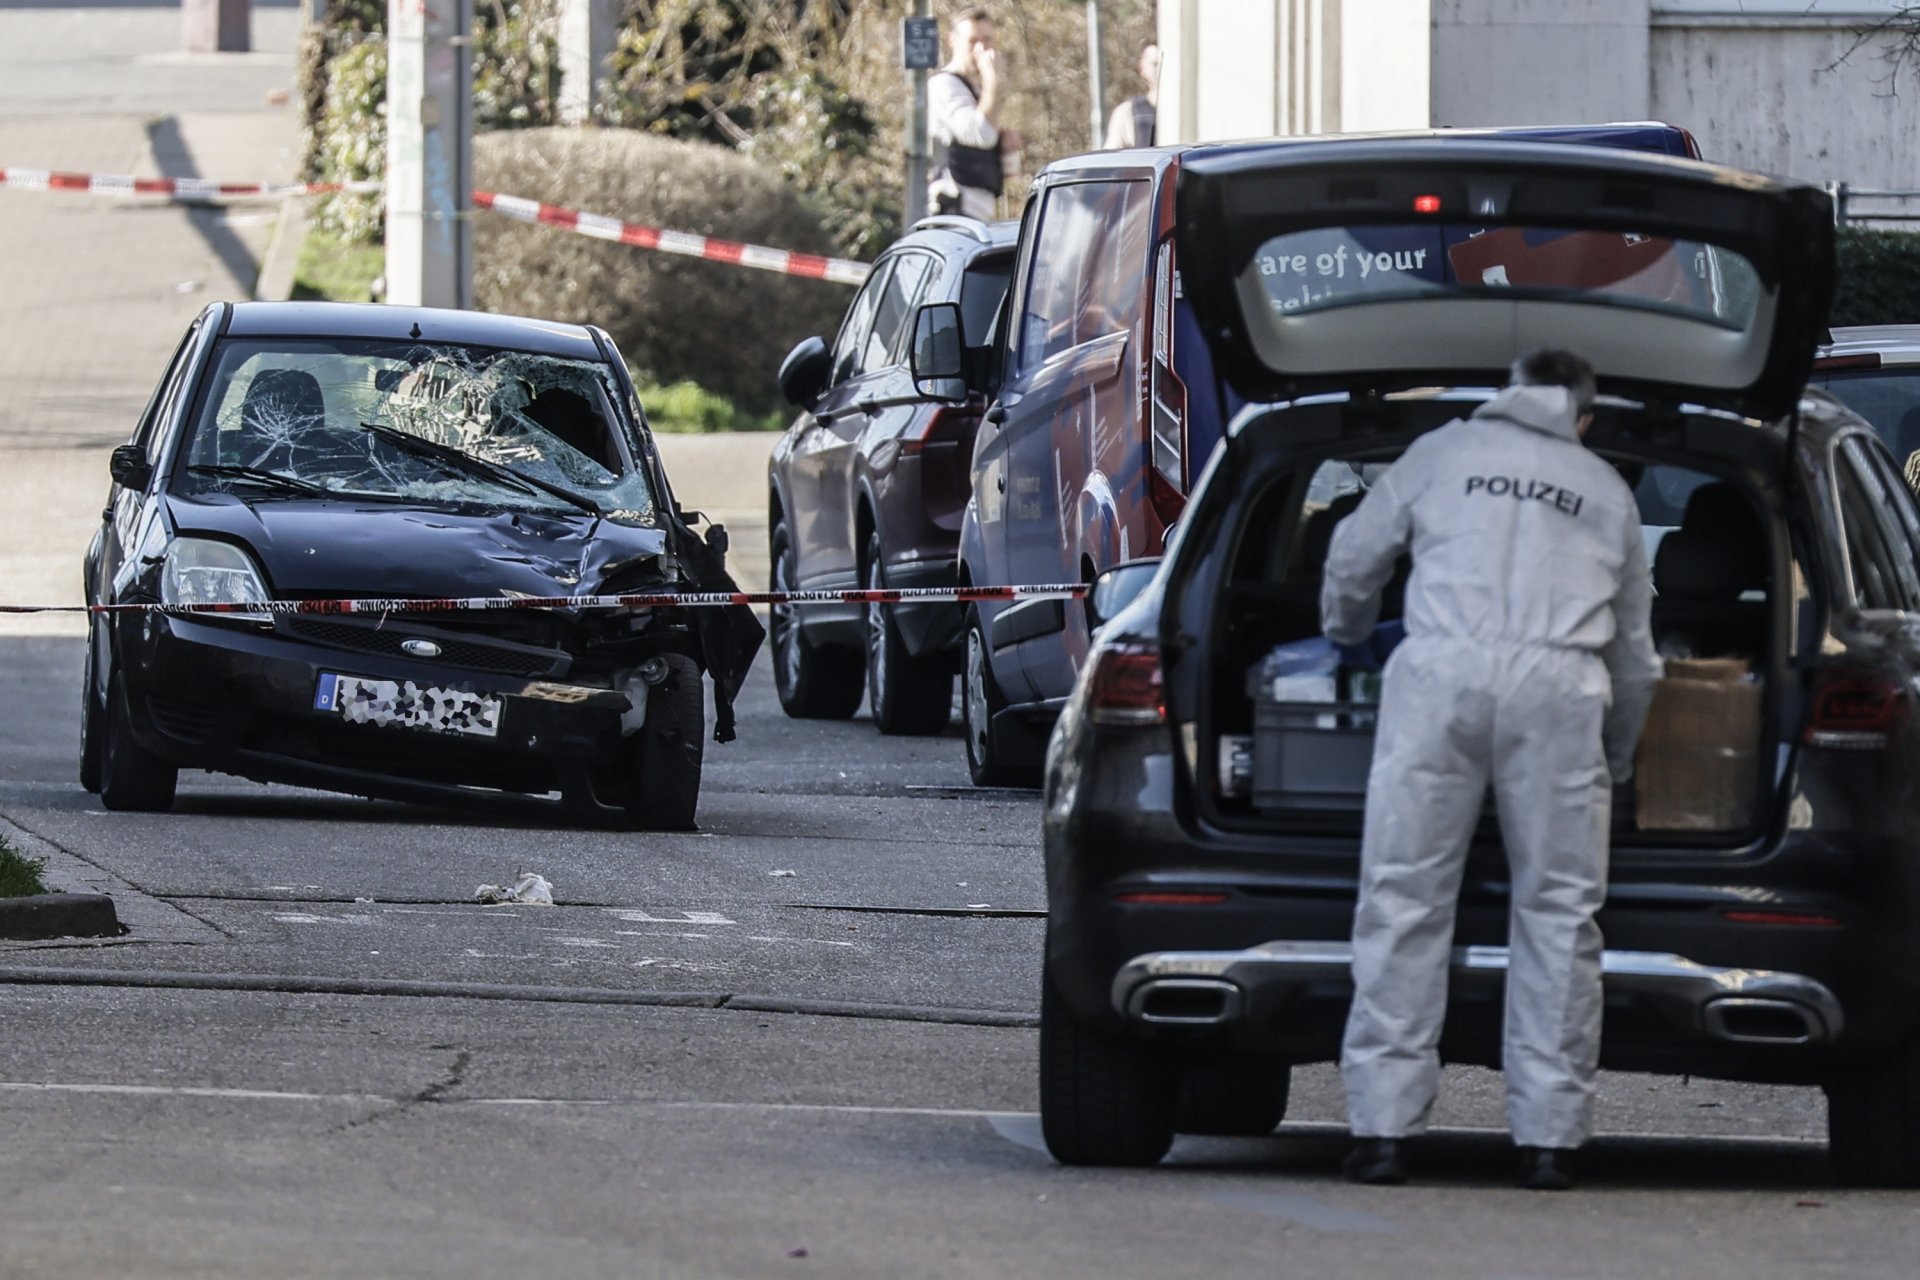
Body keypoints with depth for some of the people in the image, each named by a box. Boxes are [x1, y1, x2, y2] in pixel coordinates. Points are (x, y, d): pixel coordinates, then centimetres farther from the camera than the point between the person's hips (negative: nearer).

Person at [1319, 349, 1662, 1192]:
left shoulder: (1444, 453, 22)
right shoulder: (1607, 492, 26)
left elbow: (1352, 561, 25)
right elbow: (1634, 655, 31)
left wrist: (1346, 641, 47)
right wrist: (1617, 763, 47)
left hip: (1440, 677, -1)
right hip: (1559, 687, 1)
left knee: (1403, 902, 0)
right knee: (1557, 911, 5)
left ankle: (1383, 1129, -4)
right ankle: (1548, 1137, 2)